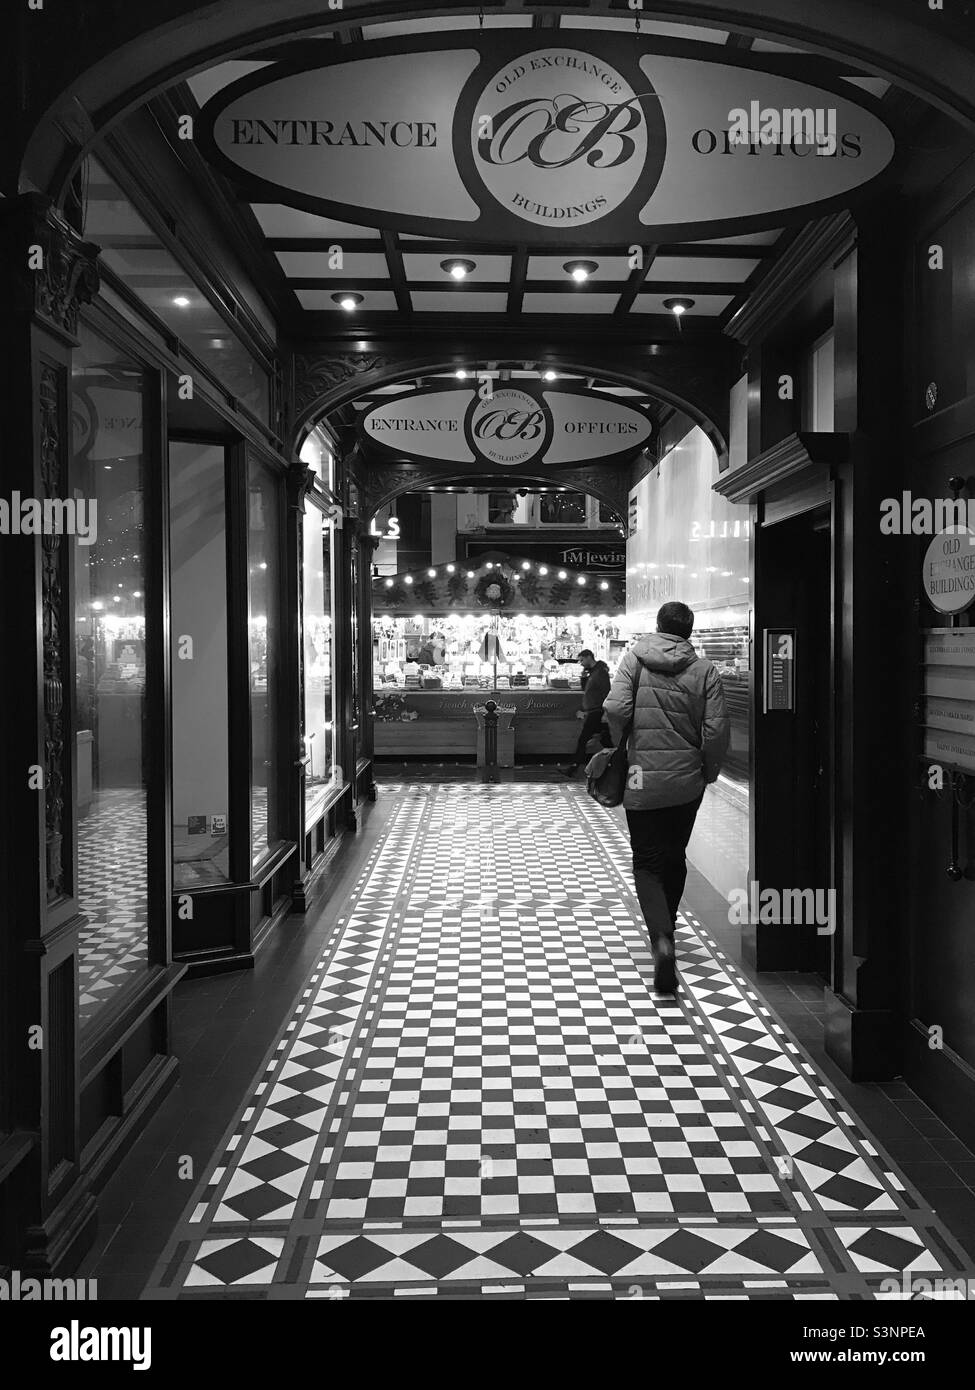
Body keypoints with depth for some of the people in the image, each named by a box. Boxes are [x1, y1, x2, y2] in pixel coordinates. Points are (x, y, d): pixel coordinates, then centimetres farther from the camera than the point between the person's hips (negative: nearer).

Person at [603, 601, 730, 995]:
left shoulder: (635, 659, -4)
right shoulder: (705, 670, -2)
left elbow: (616, 710, -15)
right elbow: (717, 729, -8)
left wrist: (618, 749, 4)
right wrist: (709, 770, 8)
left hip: (643, 780, -2)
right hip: (688, 781, 2)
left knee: (647, 863, 4)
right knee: (675, 858, 20)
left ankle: (662, 939, -16)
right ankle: (665, 929, 36)